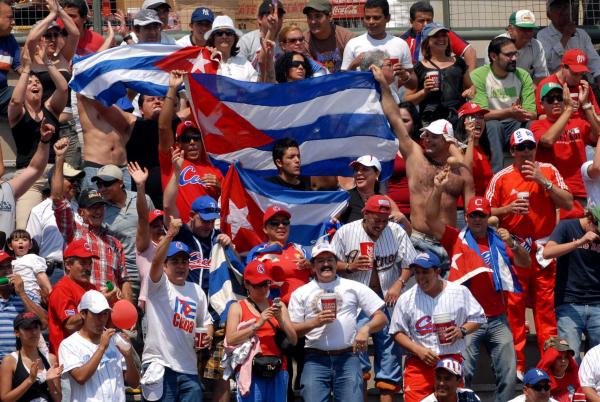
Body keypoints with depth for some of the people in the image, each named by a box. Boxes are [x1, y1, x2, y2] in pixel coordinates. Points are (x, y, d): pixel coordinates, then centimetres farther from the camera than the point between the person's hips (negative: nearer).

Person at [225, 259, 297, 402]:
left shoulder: (278, 306, 18)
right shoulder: (238, 308, 10)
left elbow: (293, 340, 12)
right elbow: (230, 340, -5)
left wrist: (280, 319, -4)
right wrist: (258, 324, -11)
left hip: (278, 370, 3)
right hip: (250, 370, -3)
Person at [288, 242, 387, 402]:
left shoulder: (354, 287, 13)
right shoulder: (301, 293, 15)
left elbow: (381, 318, 9)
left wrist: (366, 329, -12)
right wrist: (315, 322, -9)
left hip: (347, 358, 0)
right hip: (316, 359, 0)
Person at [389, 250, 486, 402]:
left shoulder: (460, 292, 3)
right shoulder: (407, 298, 3)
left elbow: (477, 318, 12)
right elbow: (398, 332, 5)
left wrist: (462, 331, -9)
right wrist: (419, 350, -10)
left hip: (452, 360, 1)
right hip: (418, 364, -1)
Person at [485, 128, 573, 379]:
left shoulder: (548, 171, 8)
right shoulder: (502, 177, 5)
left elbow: (568, 203, 1)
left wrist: (544, 181, -8)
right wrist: (509, 209, -11)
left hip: (543, 251, 1)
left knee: (546, 306, -2)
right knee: (513, 307, -3)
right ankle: (516, 365, 0)